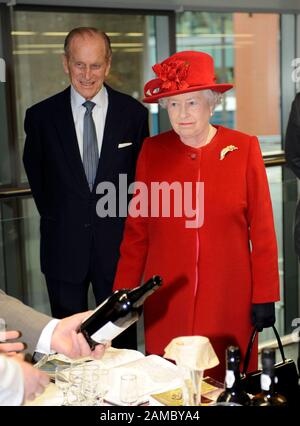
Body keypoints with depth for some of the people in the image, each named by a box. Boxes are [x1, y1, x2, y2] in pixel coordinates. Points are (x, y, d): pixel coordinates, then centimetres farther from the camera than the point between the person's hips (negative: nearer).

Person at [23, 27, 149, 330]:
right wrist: (54, 217, 9)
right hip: (64, 246, 0)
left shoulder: (133, 113, -2)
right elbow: (35, 173, 10)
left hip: (118, 243, 0)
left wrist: (129, 221, 4)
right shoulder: (41, 116, -2)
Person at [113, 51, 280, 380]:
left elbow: (262, 230, -1)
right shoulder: (152, 151, 2)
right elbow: (136, 229, 6)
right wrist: (125, 292, 4)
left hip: (227, 299, -1)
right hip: (167, 300, 2)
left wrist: (264, 297, -2)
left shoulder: (244, 149, -3)